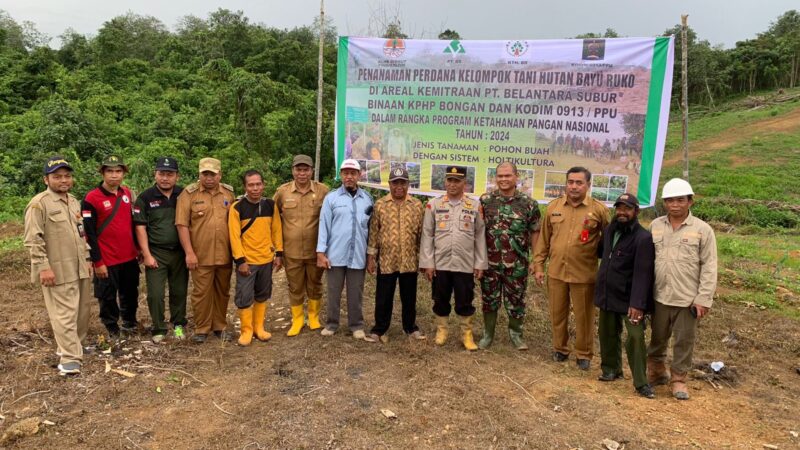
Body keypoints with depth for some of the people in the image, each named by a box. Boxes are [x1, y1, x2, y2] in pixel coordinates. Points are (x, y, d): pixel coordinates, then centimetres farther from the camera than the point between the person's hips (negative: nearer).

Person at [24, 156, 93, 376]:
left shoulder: (74, 202, 15)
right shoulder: (39, 203, -10)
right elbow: (34, 240, -14)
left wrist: (87, 259, 18)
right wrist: (43, 267, -19)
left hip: (80, 269, 8)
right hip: (58, 271, -8)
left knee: (82, 311, 15)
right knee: (64, 314, -5)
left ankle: (75, 345, 31)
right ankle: (70, 358, 0)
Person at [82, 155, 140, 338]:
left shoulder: (127, 193, 5)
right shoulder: (91, 198, -13)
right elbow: (89, 233, -13)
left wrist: (138, 248, 15)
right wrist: (97, 262, -14)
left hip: (129, 258, 6)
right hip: (107, 261, -5)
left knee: (130, 293, 19)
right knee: (108, 297, 8)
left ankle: (129, 322, 39)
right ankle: (112, 330, 25)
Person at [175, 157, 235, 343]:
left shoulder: (229, 193, 7)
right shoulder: (189, 193, -4)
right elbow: (182, 224, -7)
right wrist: (189, 252, -12)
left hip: (225, 255, 3)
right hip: (201, 255, -3)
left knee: (222, 292, 13)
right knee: (201, 292, 5)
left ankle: (220, 326, 27)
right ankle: (201, 329, 19)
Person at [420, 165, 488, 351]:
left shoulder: (475, 206, 2)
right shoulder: (434, 205, 1)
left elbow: (480, 237, 4)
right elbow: (427, 235, 0)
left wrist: (480, 264, 1)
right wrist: (427, 263, -4)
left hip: (465, 265, 0)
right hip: (440, 264, 0)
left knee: (465, 302, 7)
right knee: (441, 300, 11)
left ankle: (467, 334, 22)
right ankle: (441, 331, 28)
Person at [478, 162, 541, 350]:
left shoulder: (528, 203, -3)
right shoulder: (485, 200, -1)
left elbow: (535, 232, 3)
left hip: (517, 264, 0)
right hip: (490, 262, 1)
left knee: (516, 300, 11)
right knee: (489, 300, 12)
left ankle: (516, 334, 30)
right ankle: (488, 334, 28)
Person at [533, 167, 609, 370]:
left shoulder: (599, 209, -5)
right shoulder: (554, 206, 3)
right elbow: (544, 239, 7)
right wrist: (538, 265, 5)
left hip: (584, 274, -3)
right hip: (556, 272, 3)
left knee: (584, 316, 9)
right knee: (557, 314, 15)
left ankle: (584, 354, 27)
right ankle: (559, 348, 34)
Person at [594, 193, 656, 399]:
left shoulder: (643, 238, -17)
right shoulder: (608, 231, 6)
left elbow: (642, 274, -22)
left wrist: (637, 304, -26)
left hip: (629, 299, -7)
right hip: (607, 295, 7)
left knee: (635, 338, -7)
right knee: (607, 334, 16)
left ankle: (641, 382, 5)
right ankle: (611, 369, 34)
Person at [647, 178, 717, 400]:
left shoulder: (702, 230, -6)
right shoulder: (655, 226, 3)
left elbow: (709, 267, -6)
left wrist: (703, 299, -11)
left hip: (688, 298, -3)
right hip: (660, 296, 3)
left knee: (684, 342, 8)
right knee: (658, 338, 17)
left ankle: (678, 379, 24)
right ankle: (656, 372, 35)